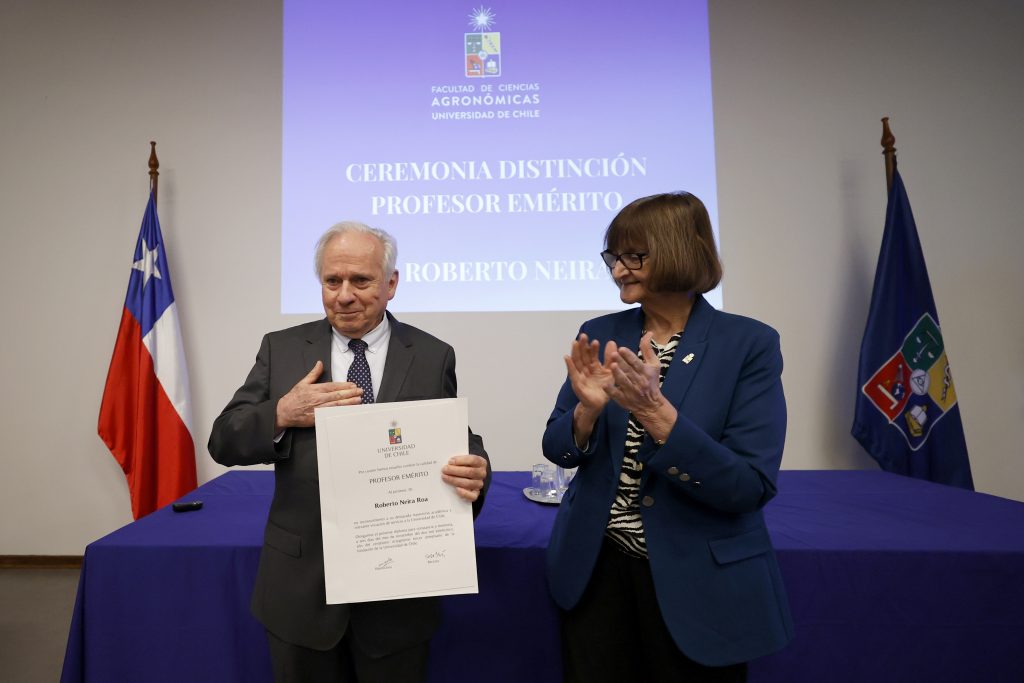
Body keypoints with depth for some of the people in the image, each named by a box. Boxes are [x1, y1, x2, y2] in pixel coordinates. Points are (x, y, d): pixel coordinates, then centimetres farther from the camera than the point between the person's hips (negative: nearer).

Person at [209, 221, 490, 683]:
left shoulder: (434, 357, -3)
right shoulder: (281, 349, 0)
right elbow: (223, 441, 0)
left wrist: (475, 473, -25)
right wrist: (281, 414, -19)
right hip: (301, 585, 2)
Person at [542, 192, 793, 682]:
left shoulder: (749, 344, -11)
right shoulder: (600, 334, -2)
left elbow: (751, 487, -18)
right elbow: (559, 450, -1)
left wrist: (655, 410, -30)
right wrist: (589, 408, -22)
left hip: (700, 582, -2)